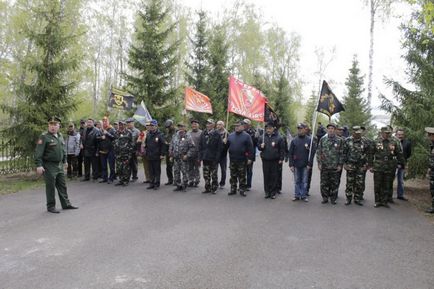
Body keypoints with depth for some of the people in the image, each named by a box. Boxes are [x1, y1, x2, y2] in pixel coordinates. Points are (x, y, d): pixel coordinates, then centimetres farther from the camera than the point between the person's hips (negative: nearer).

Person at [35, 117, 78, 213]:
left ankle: (66, 204, 23)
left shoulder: (60, 136, 11)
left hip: (59, 165, 7)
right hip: (49, 166, -7)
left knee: (62, 185, 13)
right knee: (50, 187, 1)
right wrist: (39, 165, -21)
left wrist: (64, 161, 20)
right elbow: (38, 152, -16)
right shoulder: (44, 137, -12)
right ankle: (50, 206, 14)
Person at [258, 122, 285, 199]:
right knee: (266, 177, 6)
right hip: (265, 160, 3)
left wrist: (281, 159, -7)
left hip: (275, 161, -2)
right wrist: (261, 146, -7)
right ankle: (267, 192, 15)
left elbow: (282, 149, -1)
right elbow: (258, 146, 16)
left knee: (274, 177, 2)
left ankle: (273, 192, 10)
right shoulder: (262, 137, 8)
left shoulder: (279, 138, -1)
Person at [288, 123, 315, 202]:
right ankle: (297, 195, 18)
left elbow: (312, 153, -3)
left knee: (304, 182, 6)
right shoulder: (294, 140, 3)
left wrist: (309, 164, -9)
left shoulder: (309, 140, -2)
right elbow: (290, 153, 3)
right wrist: (291, 165, -3)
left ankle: (304, 196, 16)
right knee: (297, 181, 9)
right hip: (296, 165, 2)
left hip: (305, 165, -2)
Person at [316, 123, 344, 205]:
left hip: (335, 167, -1)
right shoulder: (322, 139, 4)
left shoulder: (339, 140, 1)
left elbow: (341, 154, 1)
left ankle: (333, 198, 18)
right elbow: (318, 152, 4)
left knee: (334, 183, 6)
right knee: (324, 183, 6)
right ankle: (325, 198, 18)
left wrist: (340, 165, -5)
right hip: (324, 166, 1)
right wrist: (319, 163, -3)